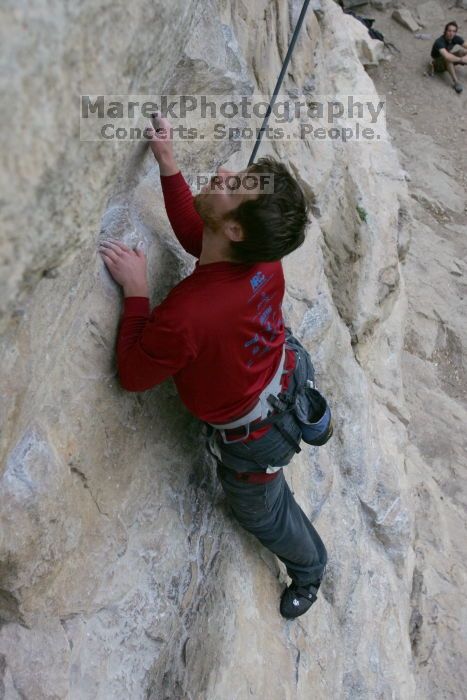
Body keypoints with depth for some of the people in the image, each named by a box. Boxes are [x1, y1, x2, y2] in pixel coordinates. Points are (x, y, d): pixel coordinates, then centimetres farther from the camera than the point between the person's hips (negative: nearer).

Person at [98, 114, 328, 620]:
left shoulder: (185, 314, -46)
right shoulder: (265, 256, -26)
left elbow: (133, 375, -25)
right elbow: (195, 235, -4)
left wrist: (135, 291, -27)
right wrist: (168, 164, -13)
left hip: (252, 441, -4)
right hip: (287, 375, 4)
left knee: (262, 510, 28)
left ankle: (308, 572, 58)